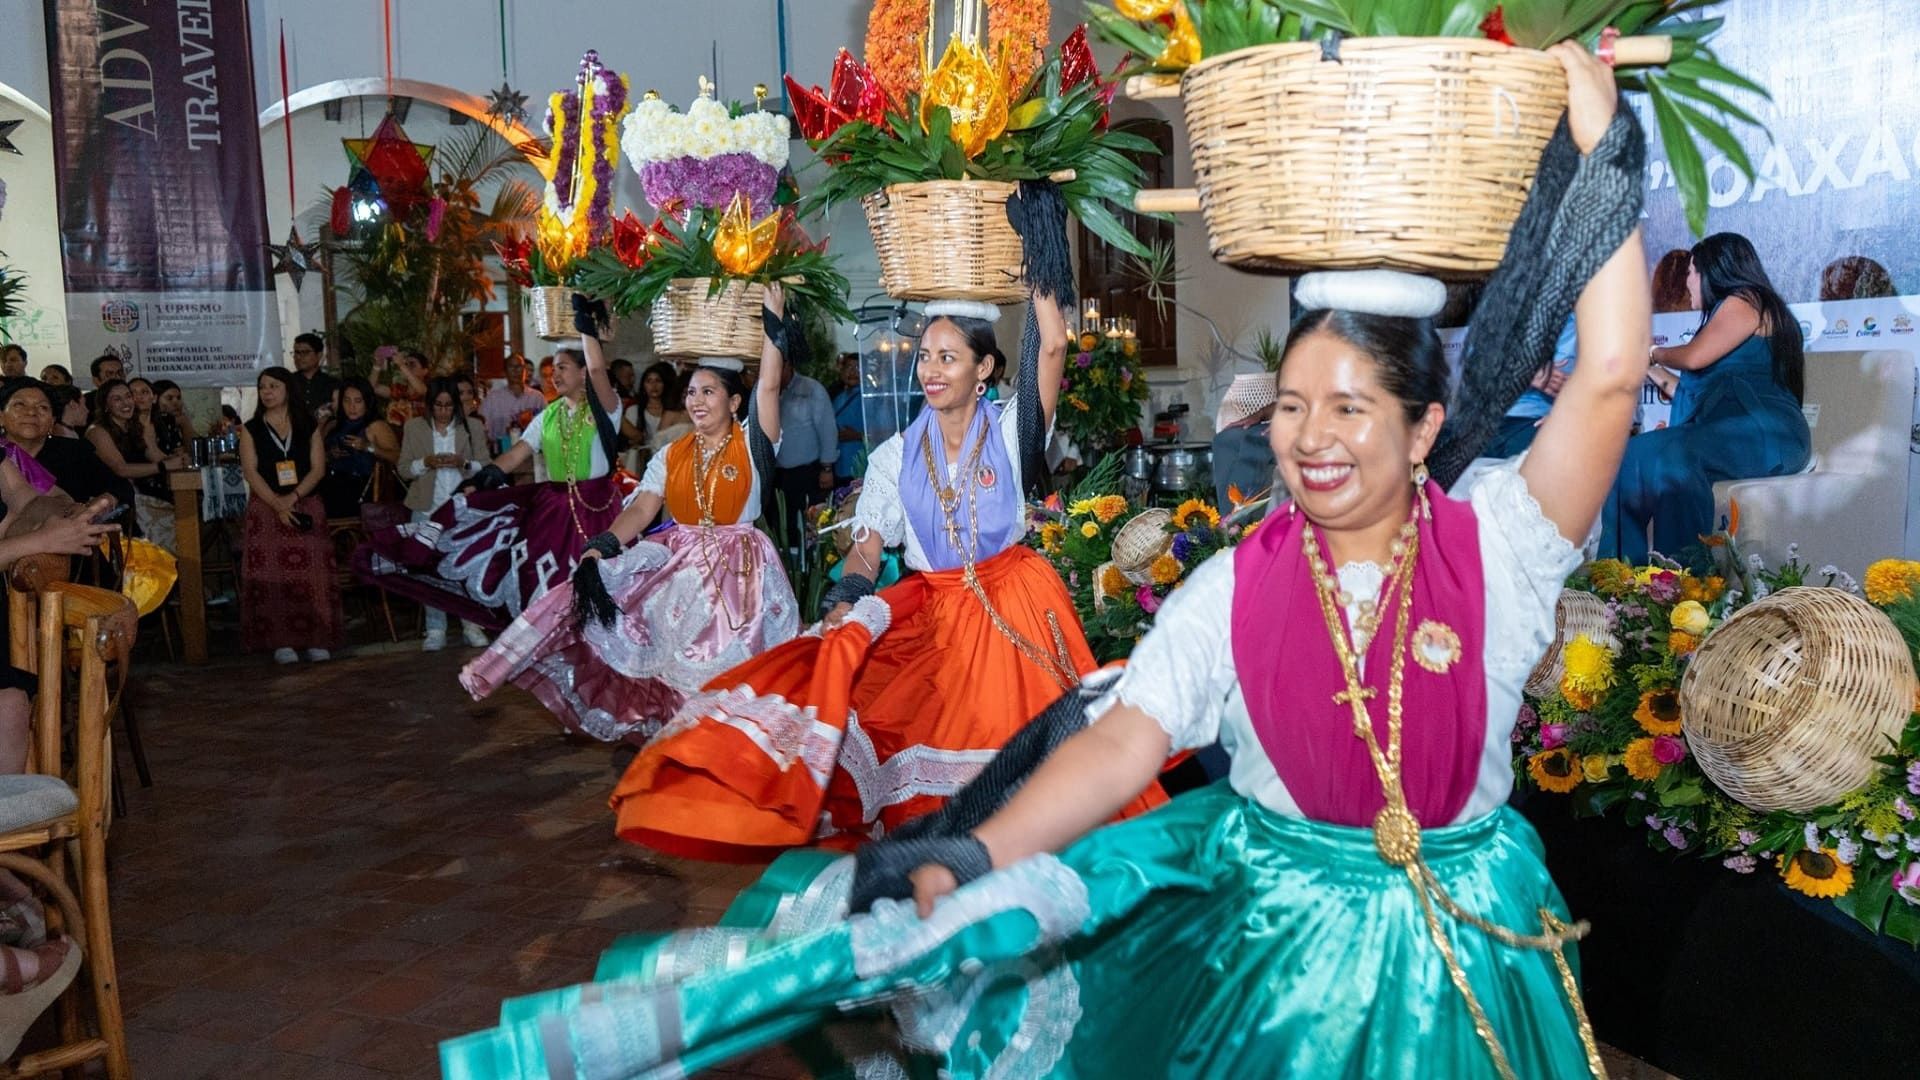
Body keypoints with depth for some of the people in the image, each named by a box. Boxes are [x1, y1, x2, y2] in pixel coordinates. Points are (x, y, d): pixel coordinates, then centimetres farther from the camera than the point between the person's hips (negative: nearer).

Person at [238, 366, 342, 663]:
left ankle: (317, 640, -6)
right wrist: (277, 504, -15)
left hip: (307, 507, 0)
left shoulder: (308, 426, 10)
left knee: (311, 575, -9)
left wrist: (293, 497, -14)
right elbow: (250, 472, -2)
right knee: (271, 576, -10)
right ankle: (281, 642, -8)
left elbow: (318, 468, 1)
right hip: (266, 509, 0)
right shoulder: (251, 429, 9)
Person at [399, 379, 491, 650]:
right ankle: (435, 630, 6)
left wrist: (464, 463, -15)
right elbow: (404, 468, 6)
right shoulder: (414, 427, 8)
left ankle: (471, 625, 5)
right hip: (428, 508, 1)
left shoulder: (470, 427, 6)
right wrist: (426, 462, -12)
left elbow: (486, 465, 4)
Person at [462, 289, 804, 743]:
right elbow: (641, 510, -1)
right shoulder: (671, 454, 10)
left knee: (721, 657, -22)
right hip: (675, 559, 3)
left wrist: (773, 318, -15)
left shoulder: (750, 443, 1)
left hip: (736, 562, -3)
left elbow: (769, 385, -14)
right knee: (599, 585, -13)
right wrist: (595, 552, -16)